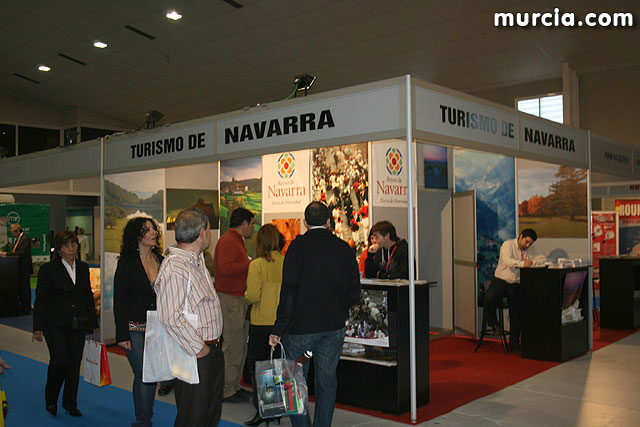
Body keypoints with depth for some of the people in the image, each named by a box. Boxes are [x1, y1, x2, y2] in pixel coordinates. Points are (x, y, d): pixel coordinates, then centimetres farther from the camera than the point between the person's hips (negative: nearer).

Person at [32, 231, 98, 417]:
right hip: (55, 323, -4)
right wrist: (38, 327, -8)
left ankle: (71, 404, 18)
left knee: (75, 363, 5)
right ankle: (50, 399, 12)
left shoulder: (83, 268, 11)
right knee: (60, 360, -13)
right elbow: (40, 300, -3)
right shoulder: (48, 269, -3)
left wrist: (93, 322, 14)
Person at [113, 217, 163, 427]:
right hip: (135, 329, -4)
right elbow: (119, 301, -6)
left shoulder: (161, 261, 8)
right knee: (144, 376, -4)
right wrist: (122, 335, -11)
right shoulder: (126, 263, -6)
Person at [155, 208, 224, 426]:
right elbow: (170, 317, -26)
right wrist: (199, 348, -21)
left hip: (212, 352, 9)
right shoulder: (174, 268, -20)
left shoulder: (197, 262, 12)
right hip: (195, 358, -9)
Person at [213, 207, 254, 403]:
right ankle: (227, 390, 5)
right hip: (230, 299, -11)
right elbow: (225, 268, -26)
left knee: (240, 346, 15)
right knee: (232, 346, -4)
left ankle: (235, 386, 25)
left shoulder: (236, 240, 20)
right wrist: (250, 263, -19)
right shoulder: (228, 241, -14)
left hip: (238, 298, 11)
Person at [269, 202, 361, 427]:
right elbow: (354, 292, 5)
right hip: (334, 327, 4)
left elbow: (288, 292, -15)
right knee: (327, 381, 14)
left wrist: (278, 329, -12)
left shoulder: (298, 246, -10)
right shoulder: (344, 248, 1)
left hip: (301, 326, -3)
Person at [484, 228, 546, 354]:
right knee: (489, 299, -29)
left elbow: (543, 259, 3)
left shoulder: (530, 250, 12)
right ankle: (494, 323, 0)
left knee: (516, 313, -2)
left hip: (516, 285, 4)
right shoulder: (508, 245, -6)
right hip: (500, 281, -4)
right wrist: (522, 263, -34)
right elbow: (507, 260, -23)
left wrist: (532, 262, -14)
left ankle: (514, 344, 11)